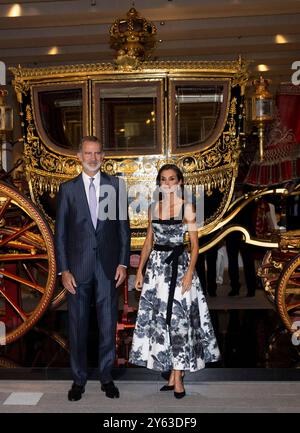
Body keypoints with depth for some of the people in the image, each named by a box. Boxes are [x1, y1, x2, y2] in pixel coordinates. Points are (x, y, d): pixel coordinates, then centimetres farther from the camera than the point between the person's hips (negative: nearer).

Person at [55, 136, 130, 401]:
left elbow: (123, 226, 5)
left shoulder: (116, 185, 3)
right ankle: (79, 379, 25)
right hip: (78, 267, 0)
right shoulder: (68, 188, 2)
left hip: (108, 267, 0)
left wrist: (123, 263, -1)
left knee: (108, 324, 8)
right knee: (78, 325, 9)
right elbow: (60, 232, 1)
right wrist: (63, 270, -5)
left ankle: (106, 377, 25)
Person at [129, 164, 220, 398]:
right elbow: (149, 241, 13)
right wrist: (140, 270, 8)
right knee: (158, 319, 7)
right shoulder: (153, 207, 9)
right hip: (156, 266, 5)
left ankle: (178, 378, 9)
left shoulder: (187, 207, -4)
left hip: (178, 265, -5)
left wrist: (189, 272, -18)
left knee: (178, 319, -2)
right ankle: (172, 375, 20)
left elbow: (195, 243, -7)